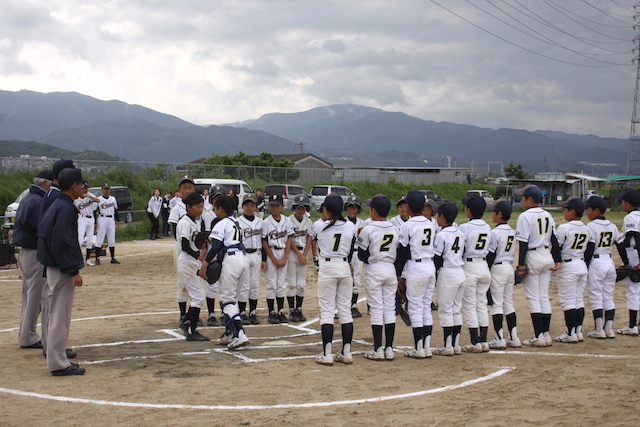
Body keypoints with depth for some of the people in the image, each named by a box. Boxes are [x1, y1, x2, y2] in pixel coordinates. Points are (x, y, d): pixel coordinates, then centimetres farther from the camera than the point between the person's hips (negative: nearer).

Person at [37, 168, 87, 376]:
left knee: (58, 316, 15)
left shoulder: (56, 206, 14)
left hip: (54, 267, 10)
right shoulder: (66, 209, -16)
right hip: (62, 270, -10)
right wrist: (73, 271, -22)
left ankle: (58, 360, 22)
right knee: (60, 317, -5)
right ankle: (58, 364, -1)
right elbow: (61, 242, -23)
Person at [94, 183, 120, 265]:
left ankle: (113, 258, 12)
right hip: (102, 219, -5)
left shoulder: (113, 199, 12)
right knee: (100, 239, -6)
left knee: (112, 240, 7)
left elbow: (116, 210, 18)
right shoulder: (98, 199, -4)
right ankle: (97, 258, -3)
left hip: (111, 219, 5)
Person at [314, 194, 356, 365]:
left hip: (326, 268, -3)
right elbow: (351, 252, 8)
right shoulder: (350, 226, 0)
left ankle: (327, 354, -3)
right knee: (345, 310, 9)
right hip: (345, 268, 3)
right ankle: (346, 353, 11)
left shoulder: (319, 225, -9)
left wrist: (324, 218, 14)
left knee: (326, 311, 0)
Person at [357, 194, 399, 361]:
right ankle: (389, 349, 10)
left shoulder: (368, 230, -11)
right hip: (390, 270, 4)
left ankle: (378, 349, 0)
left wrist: (360, 238, 7)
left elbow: (362, 256, -8)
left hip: (374, 270, -4)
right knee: (390, 308, 8)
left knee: (376, 308, -1)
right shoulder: (395, 230, 5)